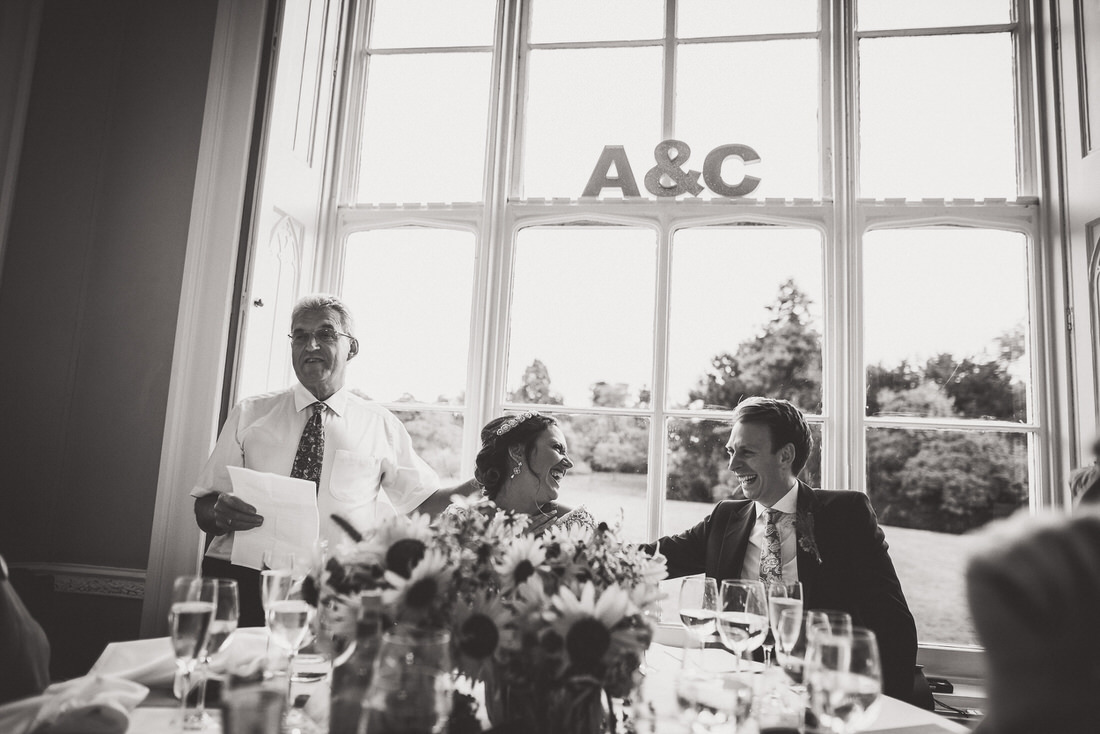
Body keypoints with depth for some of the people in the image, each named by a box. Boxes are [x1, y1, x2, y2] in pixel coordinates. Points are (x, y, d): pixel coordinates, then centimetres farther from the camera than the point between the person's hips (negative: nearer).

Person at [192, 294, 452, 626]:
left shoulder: (380, 425, 9)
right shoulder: (249, 414, 11)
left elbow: (423, 500, 13)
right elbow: (203, 508, 11)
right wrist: (220, 512, -13)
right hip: (242, 574, 1)